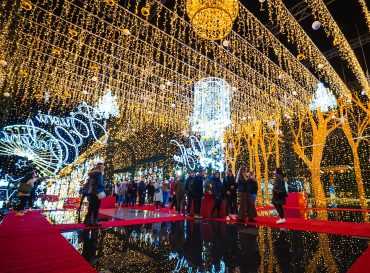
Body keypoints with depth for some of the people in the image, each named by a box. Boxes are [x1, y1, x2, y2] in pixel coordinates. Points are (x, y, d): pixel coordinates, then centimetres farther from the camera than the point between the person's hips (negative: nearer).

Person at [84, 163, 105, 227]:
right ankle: (95, 221, 2)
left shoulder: (92, 174, 17)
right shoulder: (99, 174, -12)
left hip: (91, 192, 9)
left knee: (91, 207, 14)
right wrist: (103, 187, -6)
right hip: (96, 193, -9)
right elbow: (100, 184, -20)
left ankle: (87, 220, 20)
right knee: (96, 208, -2)